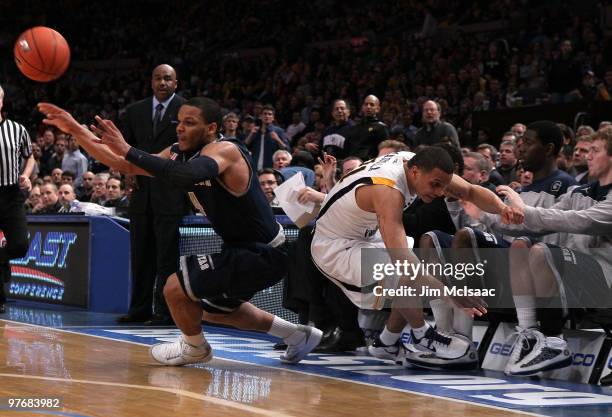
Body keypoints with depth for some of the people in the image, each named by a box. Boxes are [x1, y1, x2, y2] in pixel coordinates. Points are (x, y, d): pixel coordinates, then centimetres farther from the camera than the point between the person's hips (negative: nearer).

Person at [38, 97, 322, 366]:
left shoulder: (224, 150, -24)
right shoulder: (179, 154, 2)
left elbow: (187, 176, -46)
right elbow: (123, 166, 4)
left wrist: (128, 150, -43)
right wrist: (75, 129, -3)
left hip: (263, 254, -10)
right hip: (243, 248, 10)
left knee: (176, 288, -15)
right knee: (213, 308, 29)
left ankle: (195, 349, 15)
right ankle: (298, 334, 36)